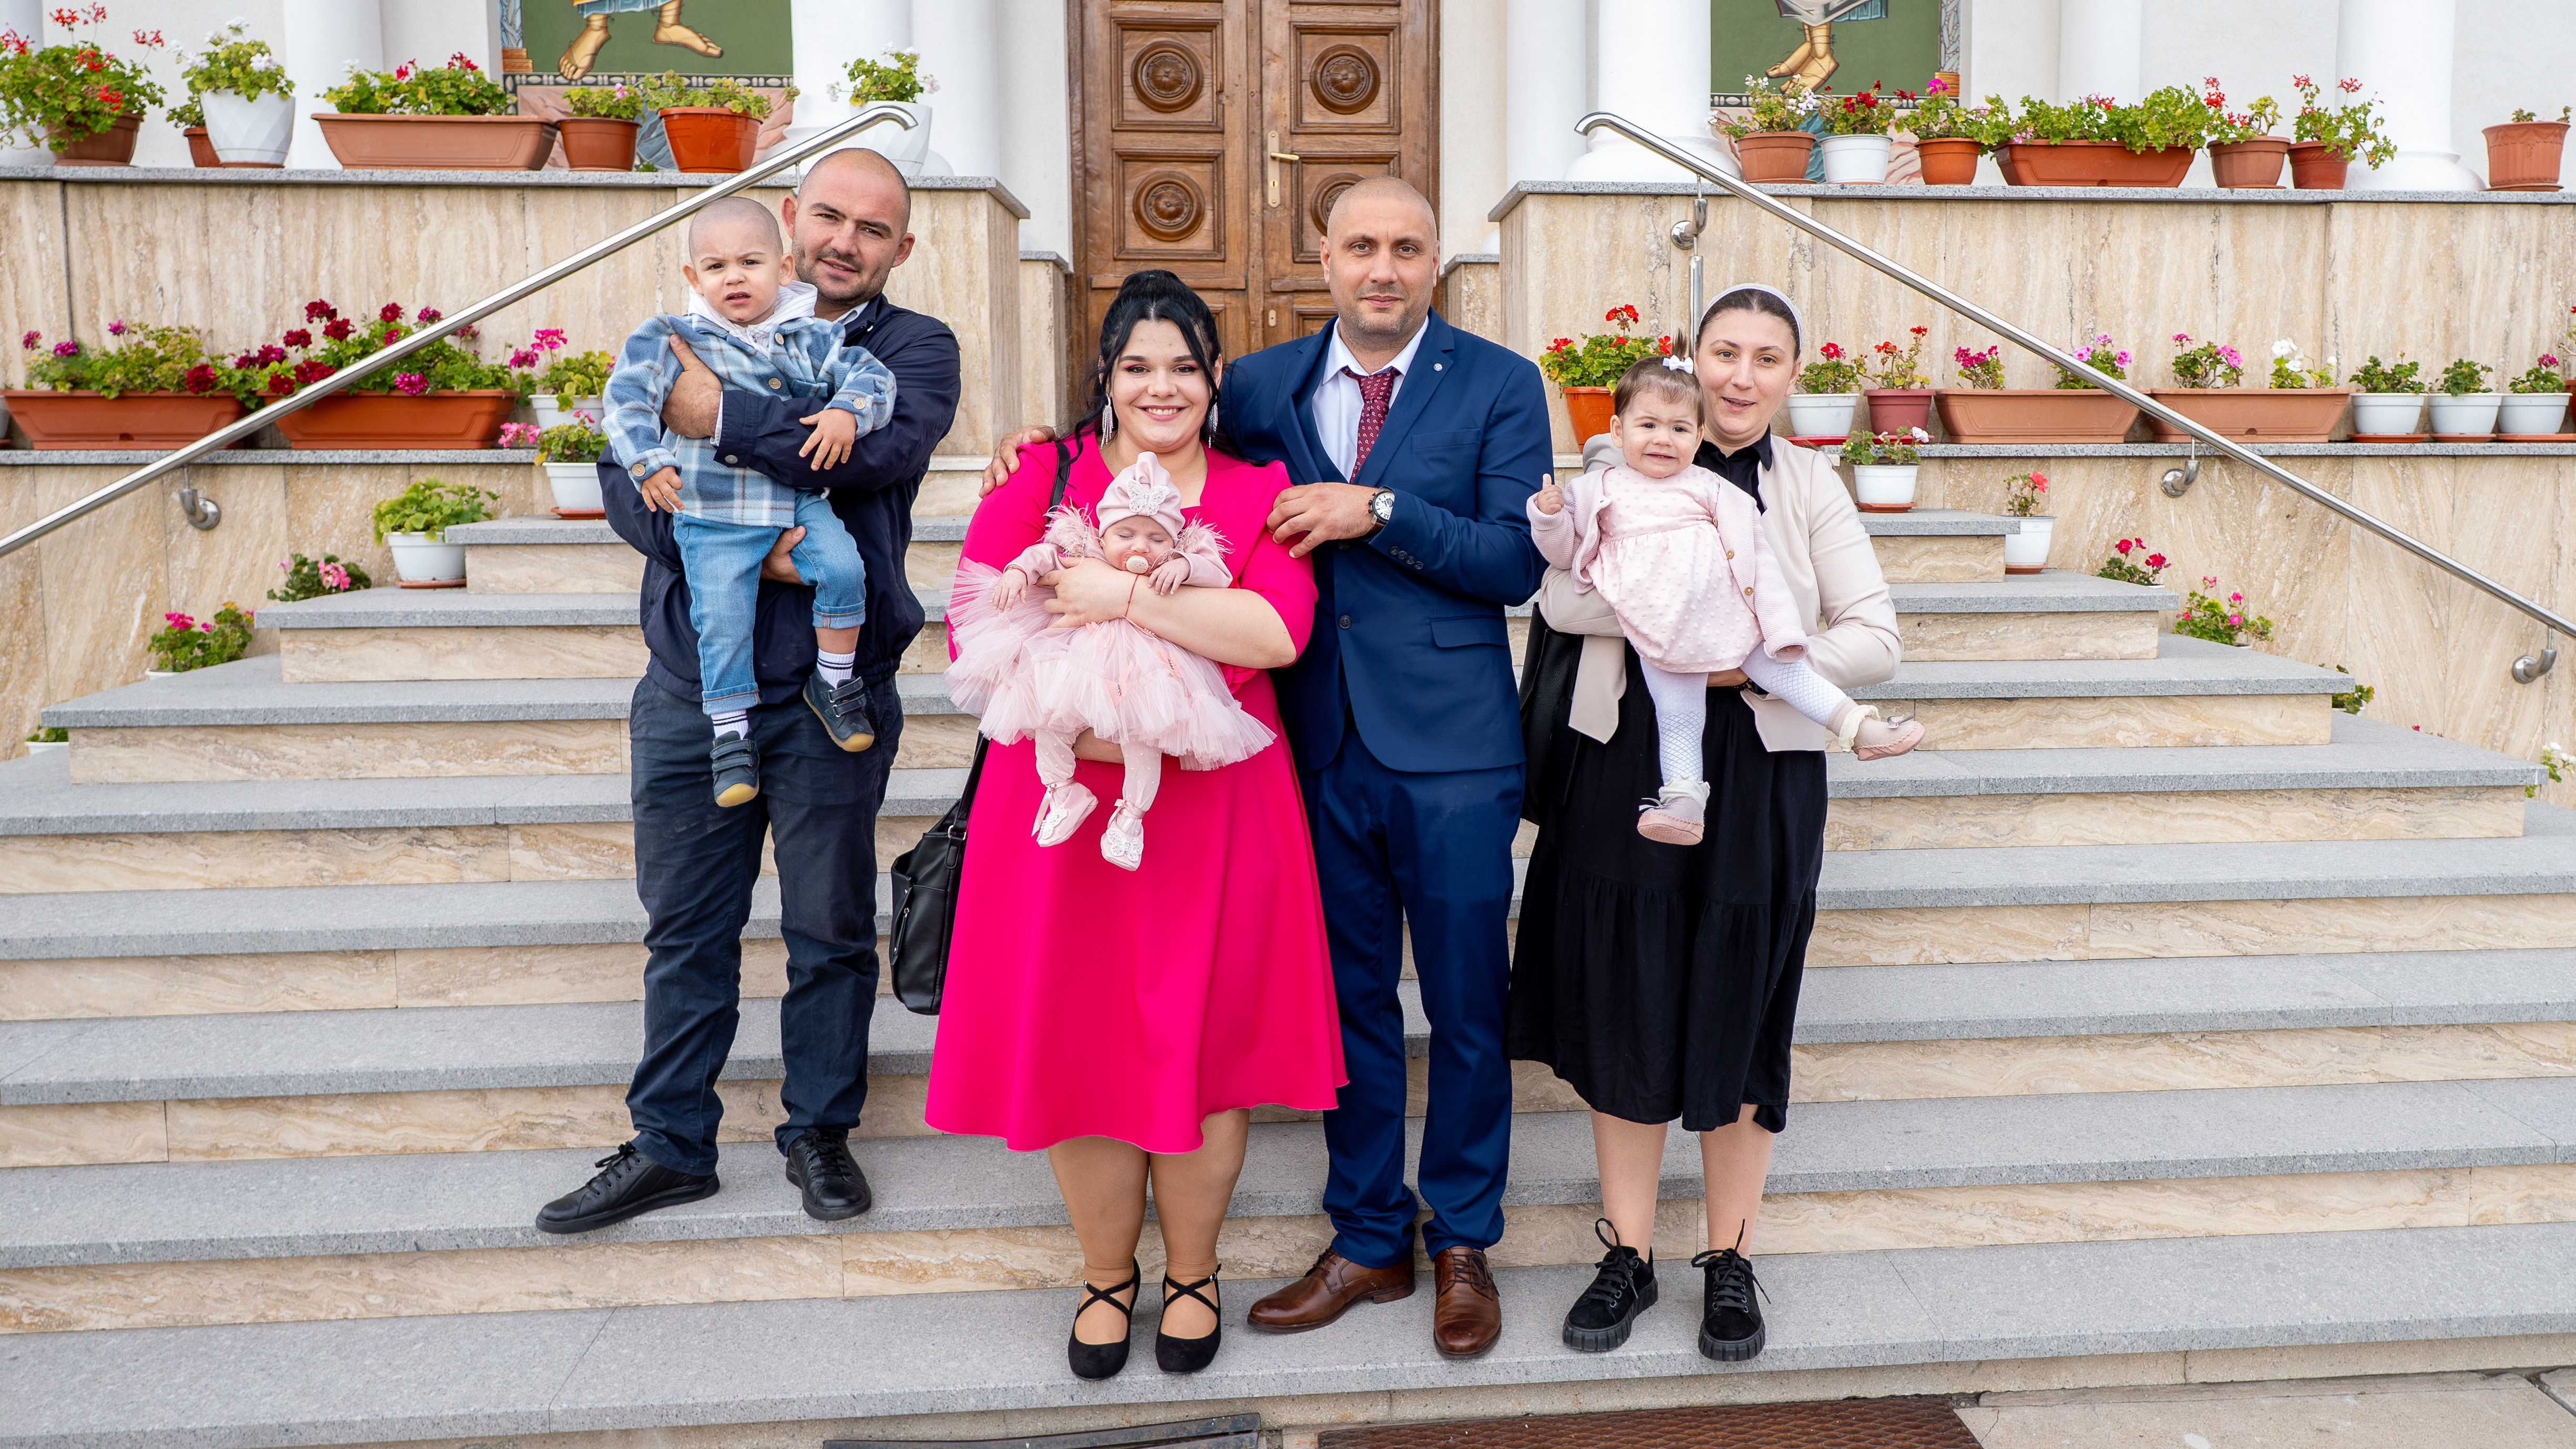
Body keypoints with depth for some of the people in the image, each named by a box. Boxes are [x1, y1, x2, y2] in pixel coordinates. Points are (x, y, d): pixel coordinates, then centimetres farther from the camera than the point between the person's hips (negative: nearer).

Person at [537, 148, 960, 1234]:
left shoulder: (914, 348, 3)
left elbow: (883, 445, -19)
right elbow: (624, 476, 0)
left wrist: (720, 416, -21)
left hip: (829, 692, -2)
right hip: (691, 683, 3)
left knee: (831, 928, 9)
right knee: (684, 930, 11)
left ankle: (820, 1129, 27)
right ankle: (670, 1145, 24)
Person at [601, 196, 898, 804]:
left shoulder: (809, 338, 5)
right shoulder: (673, 340, -1)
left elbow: (873, 376, 0)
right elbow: (628, 398, -9)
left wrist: (848, 412, -20)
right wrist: (648, 463, -22)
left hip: (799, 498, 2)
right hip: (712, 516, -1)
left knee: (844, 569, -22)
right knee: (721, 620, -9)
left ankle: (833, 681, 0)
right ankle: (731, 730, 10)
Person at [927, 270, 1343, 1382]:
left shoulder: (1258, 493, 5)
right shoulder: (1043, 479, 5)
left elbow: (1278, 629, -14)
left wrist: (1125, 596, -19)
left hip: (1212, 808, 0)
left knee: (1205, 1040, 7)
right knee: (1077, 1041, 7)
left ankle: (1191, 1274, 29)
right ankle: (1106, 1277, 29)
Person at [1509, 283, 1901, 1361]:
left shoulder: (1809, 486, 6)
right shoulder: (1618, 462, 4)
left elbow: (1877, 640, -1)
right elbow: (1562, 596, -10)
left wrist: (1754, 661, -14)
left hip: (1759, 781, 1)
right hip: (1626, 771, 0)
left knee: (1739, 1020, 7)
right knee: (1624, 1015, 5)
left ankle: (1729, 1262, 24)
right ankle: (1628, 1258, 21)